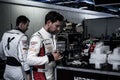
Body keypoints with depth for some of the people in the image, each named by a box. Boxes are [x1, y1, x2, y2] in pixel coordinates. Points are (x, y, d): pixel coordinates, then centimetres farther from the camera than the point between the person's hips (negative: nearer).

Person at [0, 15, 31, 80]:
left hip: (8, 69, 7)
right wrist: (28, 73, -18)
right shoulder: (22, 37, -18)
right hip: (19, 71, -7)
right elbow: (23, 56, -22)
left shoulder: (5, 34, 4)